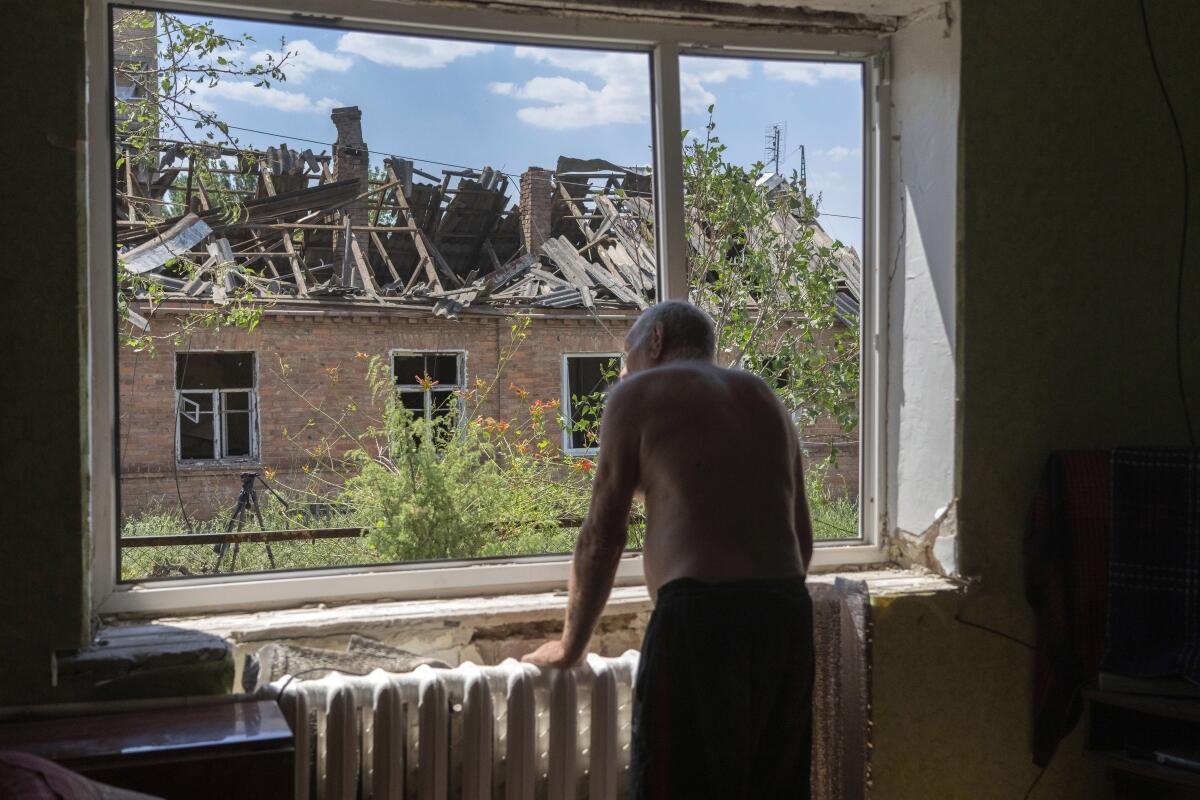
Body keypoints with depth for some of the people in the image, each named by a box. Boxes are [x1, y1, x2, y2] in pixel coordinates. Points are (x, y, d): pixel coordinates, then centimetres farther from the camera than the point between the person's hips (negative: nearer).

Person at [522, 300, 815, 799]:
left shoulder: (637, 395, 5)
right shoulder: (765, 398, 22)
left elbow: (603, 536, 3)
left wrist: (570, 644, 13)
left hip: (699, 614, -6)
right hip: (788, 612, 7)